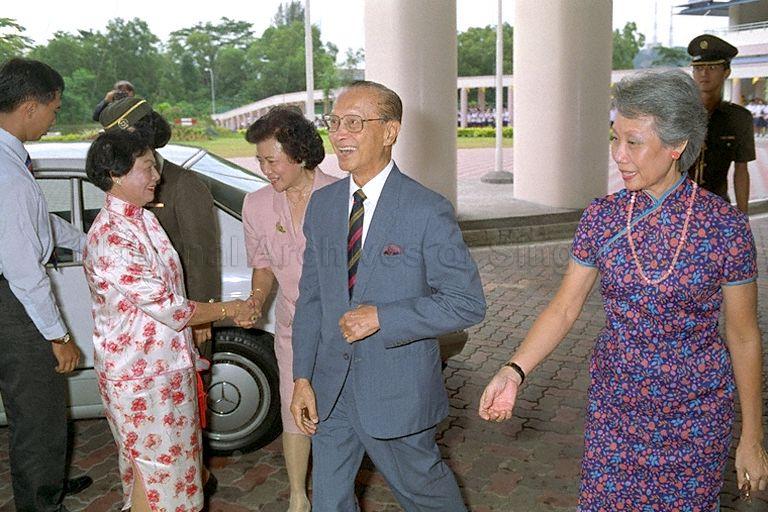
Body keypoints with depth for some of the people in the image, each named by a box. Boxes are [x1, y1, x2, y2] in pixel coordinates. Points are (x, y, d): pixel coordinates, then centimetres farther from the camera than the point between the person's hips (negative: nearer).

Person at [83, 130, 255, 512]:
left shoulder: (143, 219, 6)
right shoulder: (110, 238, -25)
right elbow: (168, 308, -24)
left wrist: (191, 344, 13)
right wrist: (229, 310, -13)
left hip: (166, 362, 9)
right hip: (140, 375, -9)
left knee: (156, 461, 22)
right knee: (154, 468, 7)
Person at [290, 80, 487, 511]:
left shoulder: (428, 211, -15)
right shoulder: (322, 205, 3)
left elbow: (468, 303, -15)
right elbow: (310, 297, 7)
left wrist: (382, 317, -23)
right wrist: (302, 377, 1)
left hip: (398, 390, -5)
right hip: (330, 388, 5)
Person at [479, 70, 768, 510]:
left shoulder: (726, 225, -13)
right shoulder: (602, 217, -6)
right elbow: (564, 308, -4)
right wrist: (514, 371, -19)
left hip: (696, 414, -2)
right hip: (614, 405, 2)